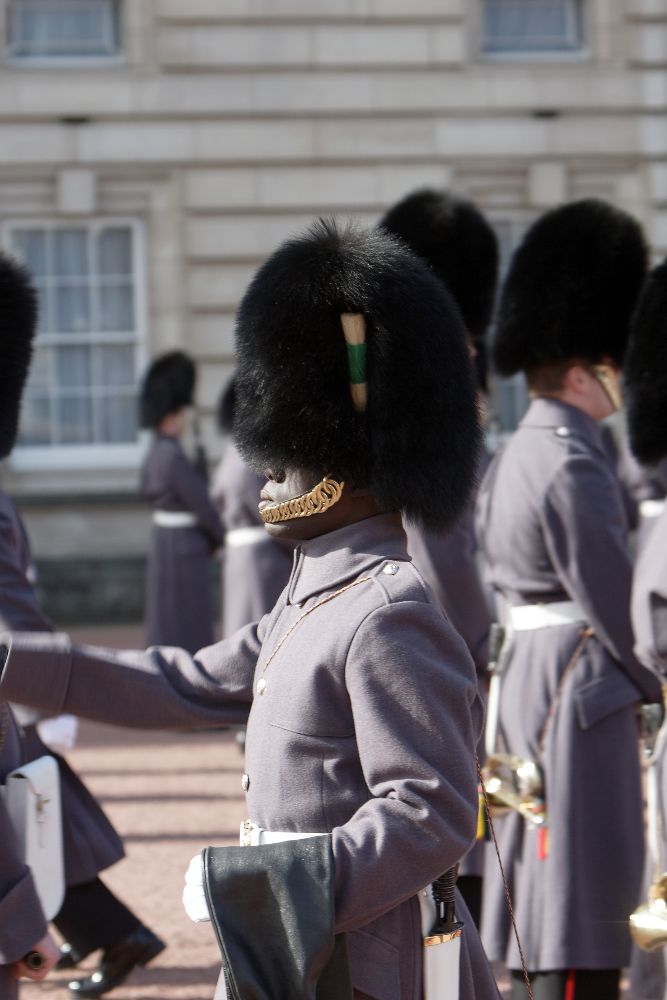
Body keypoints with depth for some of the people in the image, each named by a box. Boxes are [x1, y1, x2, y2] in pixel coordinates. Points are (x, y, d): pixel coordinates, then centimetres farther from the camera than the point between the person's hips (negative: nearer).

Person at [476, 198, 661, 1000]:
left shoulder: (513, 457, 13)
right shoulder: (574, 466, -17)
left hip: (521, 671, 10)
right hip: (580, 688, -10)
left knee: (535, 877, 14)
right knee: (583, 919, -7)